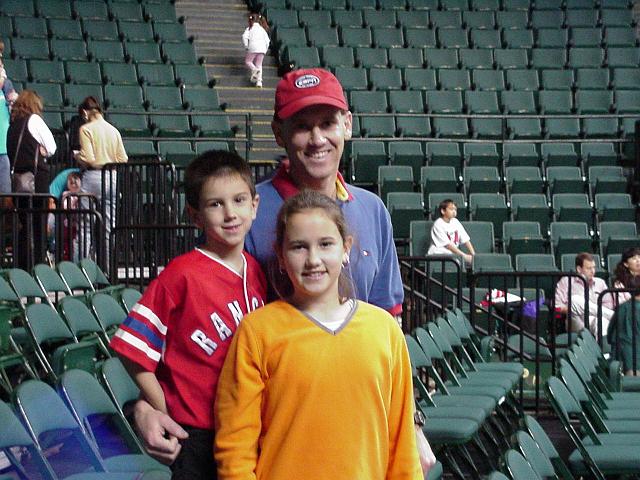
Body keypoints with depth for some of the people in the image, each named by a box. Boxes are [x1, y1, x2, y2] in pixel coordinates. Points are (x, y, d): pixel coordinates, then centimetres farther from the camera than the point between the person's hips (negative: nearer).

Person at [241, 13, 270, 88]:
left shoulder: (249, 28, 7)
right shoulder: (263, 29, 19)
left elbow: (245, 37, -8)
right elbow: (267, 40, 14)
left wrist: (246, 46, 1)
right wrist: (265, 49, 20)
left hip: (253, 48, -4)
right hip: (262, 48, 4)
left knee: (247, 61, 7)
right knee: (259, 64, 8)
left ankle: (254, 69, -23)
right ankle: (259, 80, -5)